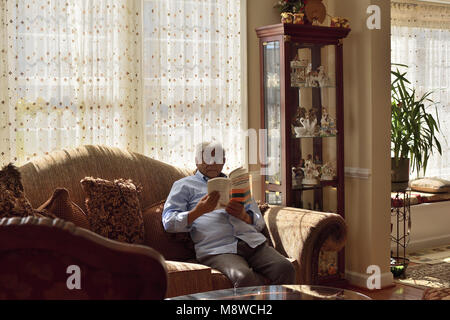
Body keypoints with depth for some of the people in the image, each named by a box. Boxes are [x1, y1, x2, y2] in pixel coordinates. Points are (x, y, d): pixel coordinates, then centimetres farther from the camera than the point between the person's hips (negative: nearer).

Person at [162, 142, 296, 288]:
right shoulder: (184, 185, 20)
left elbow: (260, 222, 26)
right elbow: (168, 222, 6)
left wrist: (244, 216, 2)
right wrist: (199, 211, -10)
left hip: (252, 241, 4)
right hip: (216, 249, -4)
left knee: (285, 268, -26)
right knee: (244, 276, -36)